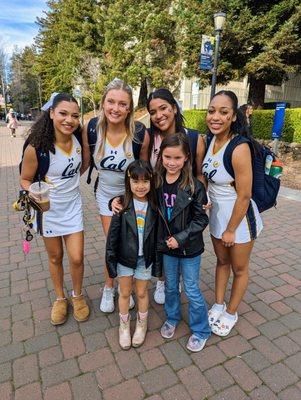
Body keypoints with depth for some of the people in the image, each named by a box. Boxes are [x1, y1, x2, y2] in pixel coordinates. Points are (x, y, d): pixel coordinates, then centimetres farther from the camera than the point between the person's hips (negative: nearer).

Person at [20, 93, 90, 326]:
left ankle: (77, 295, 32)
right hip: (48, 209, -2)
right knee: (55, 257, 15)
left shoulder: (78, 139, -10)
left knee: (76, 258, 3)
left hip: (73, 206, 2)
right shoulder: (37, 147, -21)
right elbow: (25, 179, -9)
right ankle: (60, 298, 39)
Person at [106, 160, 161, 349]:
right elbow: (113, 233, -9)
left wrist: (157, 262, 0)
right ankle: (124, 325, 43)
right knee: (125, 293, 16)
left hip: (145, 258, 1)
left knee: (142, 293, 18)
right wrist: (110, 258, -7)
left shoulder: (154, 205, -10)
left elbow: (158, 235, -4)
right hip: (125, 257, 0)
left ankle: (142, 324, 45)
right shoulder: (122, 204, -15)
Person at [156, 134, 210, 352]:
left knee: (192, 291, 11)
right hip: (166, 245, 4)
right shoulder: (157, 182, -7)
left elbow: (201, 219, -13)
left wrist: (180, 238, -19)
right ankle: (172, 318, 48)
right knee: (171, 286, 22)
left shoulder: (195, 186, -18)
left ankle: (201, 330, 35)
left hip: (190, 248, -3)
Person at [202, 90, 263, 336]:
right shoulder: (209, 141, -5)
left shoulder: (239, 149, -27)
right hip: (217, 212, 7)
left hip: (240, 215, -7)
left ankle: (231, 313, 38)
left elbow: (244, 196, -23)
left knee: (239, 268, 16)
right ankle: (218, 305, 44)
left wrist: (231, 230, -14)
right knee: (222, 261, 23)